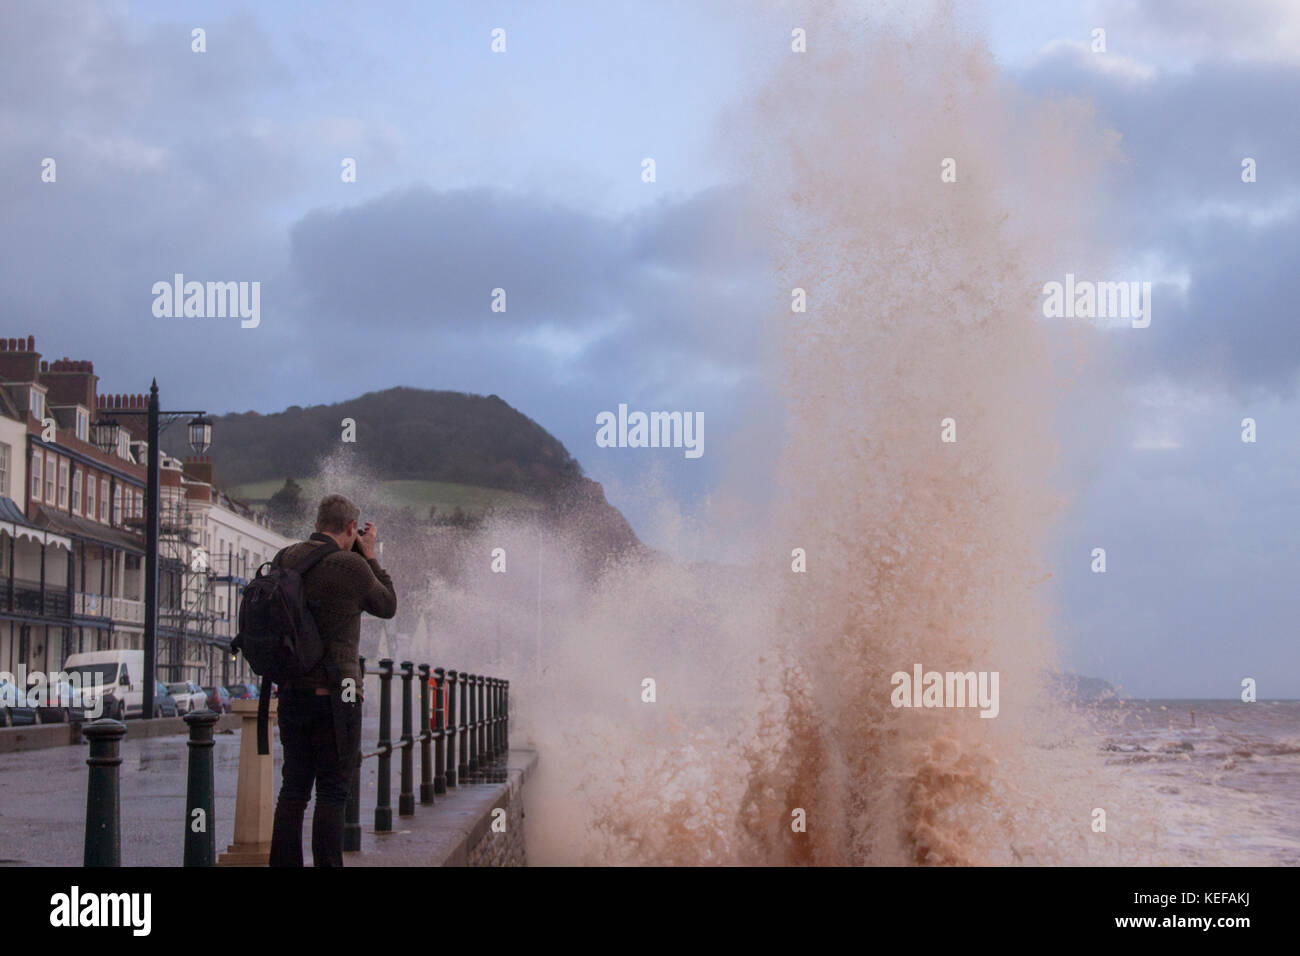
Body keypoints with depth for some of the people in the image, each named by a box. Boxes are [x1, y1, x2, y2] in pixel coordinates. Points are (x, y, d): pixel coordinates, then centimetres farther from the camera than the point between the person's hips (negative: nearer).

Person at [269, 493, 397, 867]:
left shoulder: (286, 558, 4)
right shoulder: (350, 566, -13)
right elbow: (388, 606, 3)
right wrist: (369, 556, 10)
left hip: (291, 691, 6)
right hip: (334, 693, -6)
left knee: (293, 788, 13)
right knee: (332, 792, 0)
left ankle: (284, 863, 14)